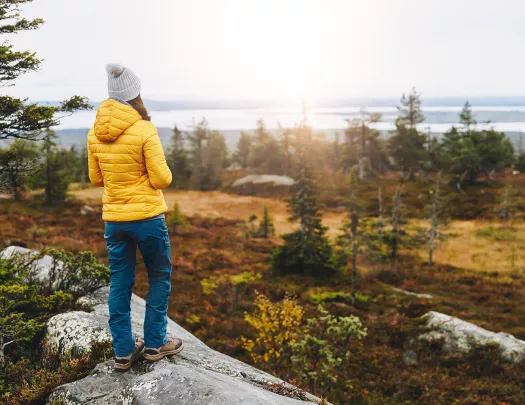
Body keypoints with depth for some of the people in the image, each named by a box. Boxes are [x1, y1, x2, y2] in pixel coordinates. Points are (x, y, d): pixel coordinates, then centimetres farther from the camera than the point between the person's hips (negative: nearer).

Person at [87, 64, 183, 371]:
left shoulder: (95, 133, 1)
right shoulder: (144, 130, -16)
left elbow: (96, 179, 10)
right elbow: (162, 179, -14)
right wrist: (162, 168, 6)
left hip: (114, 218, 5)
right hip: (147, 216, -5)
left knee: (120, 283, 13)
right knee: (160, 278, 13)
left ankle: (124, 351, 20)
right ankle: (155, 343, 20)